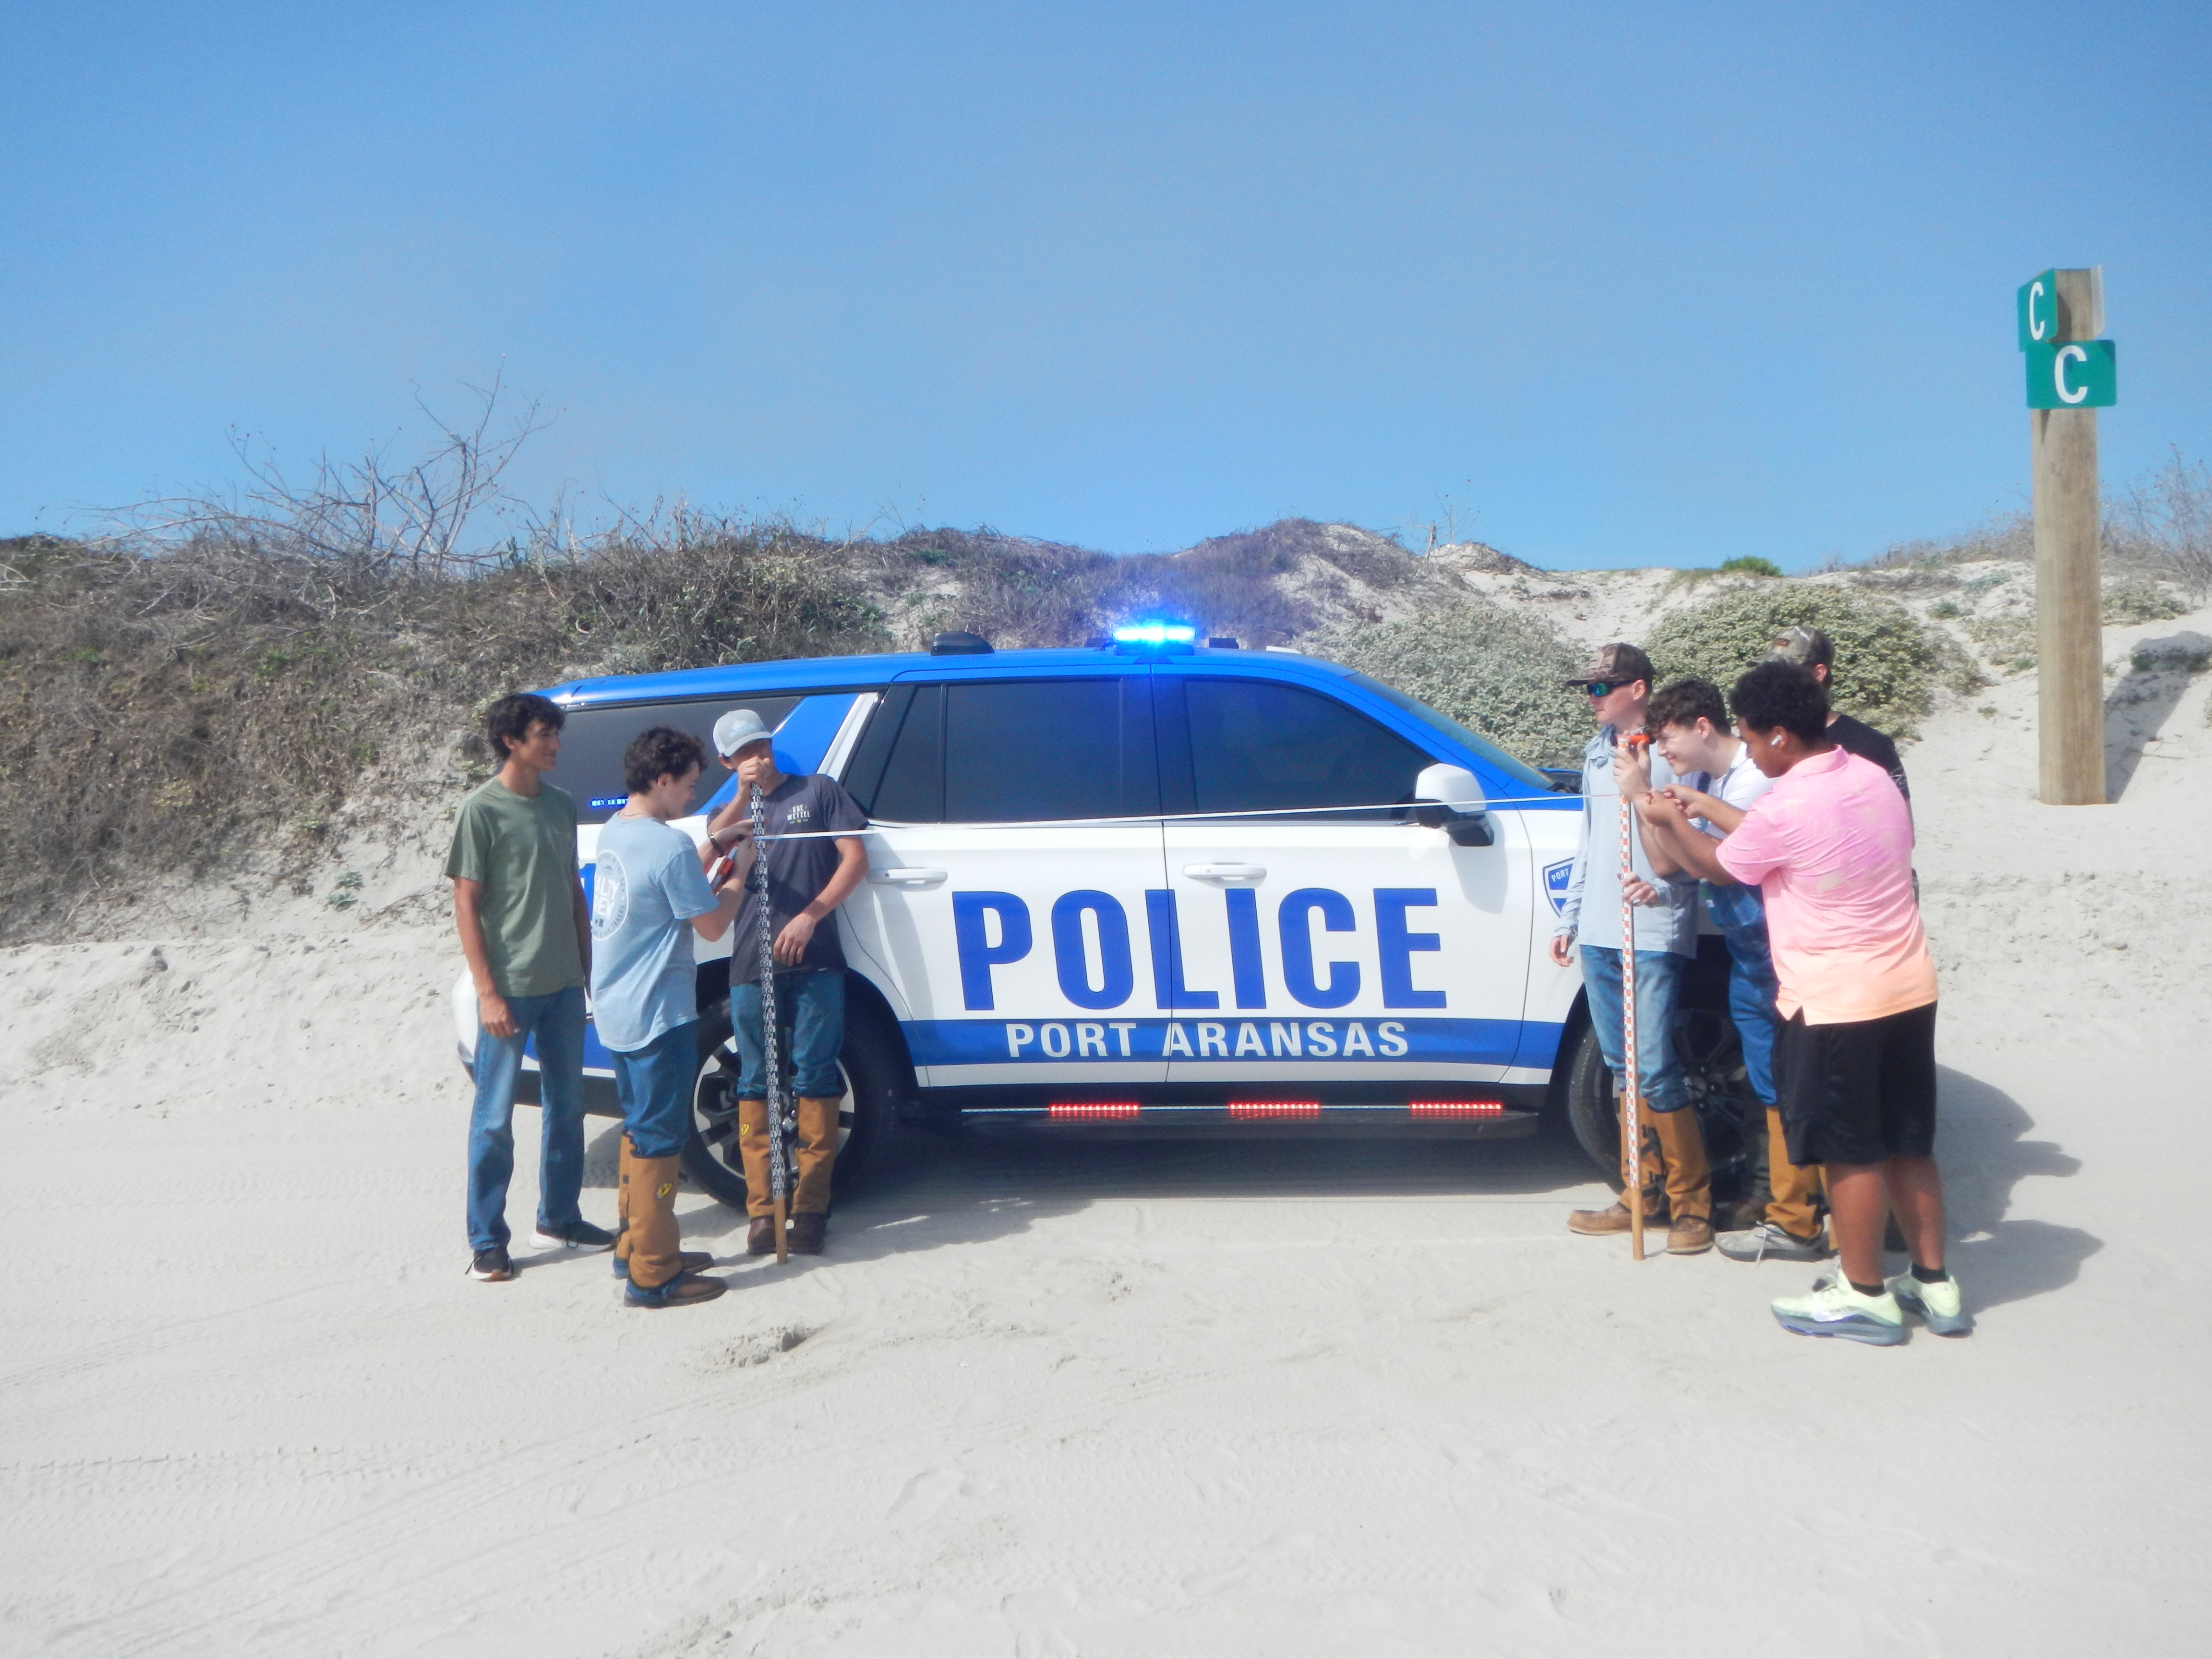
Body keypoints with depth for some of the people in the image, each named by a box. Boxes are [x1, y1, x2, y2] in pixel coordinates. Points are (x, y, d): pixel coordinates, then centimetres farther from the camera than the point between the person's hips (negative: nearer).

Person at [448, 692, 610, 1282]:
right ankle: (487, 1241, 11)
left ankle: (560, 1219, 27)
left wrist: (588, 967, 12)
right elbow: (465, 905, -10)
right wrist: (488, 992, -14)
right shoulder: (482, 809, -10)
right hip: (510, 989, -6)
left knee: (566, 1107, 14)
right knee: (495, 1117, 2)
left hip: (564, 985, 6)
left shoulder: (560, 804, 8)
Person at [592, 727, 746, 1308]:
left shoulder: (613, 833, 7)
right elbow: (711, 925, -13)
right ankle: (653, 1275, 6)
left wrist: (712, 851, 11)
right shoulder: (670, 849, -21)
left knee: (640, 1129, 20)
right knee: (659, 1140, -1)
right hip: (657, 1015, -9)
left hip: (617, 1011, 9)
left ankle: (633, 1247, 30)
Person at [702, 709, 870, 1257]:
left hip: (815, 964, -2)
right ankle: (761, 1209, 9)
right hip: (750, 968, 2)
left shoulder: (818, 791, 11)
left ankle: (811, 1208, 4)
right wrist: (743, 795, -13)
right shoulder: (733, 811, 18)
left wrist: (810, 916, -8)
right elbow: (710, 849, -4)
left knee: (814, 1080, -1)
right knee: (755, 1086, 3)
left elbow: (855, 859, 2)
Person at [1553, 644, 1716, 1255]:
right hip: (1599, 934, 8)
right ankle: (1643, 1195, 20)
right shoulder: (1598, 753, 16)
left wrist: (1665, 889, -26)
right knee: (1622, 1068, 11)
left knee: (1654, 1067, -9)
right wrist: (1569, 919, 20)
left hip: (1654, 934, -8)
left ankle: (1691, 1200, 5)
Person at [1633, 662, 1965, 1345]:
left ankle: (1865, 1296, 17)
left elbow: (1721, 868, -1)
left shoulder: (1784, 809, -20)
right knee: (1907, 1143, 17)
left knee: (1849, 1153, 5)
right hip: (1908, 988, 8)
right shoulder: (1872, 777, 4)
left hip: (1836, 1003, -8)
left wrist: (1669, 822, 16)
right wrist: (1701, 812, 25)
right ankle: (1934, 1285, 26)